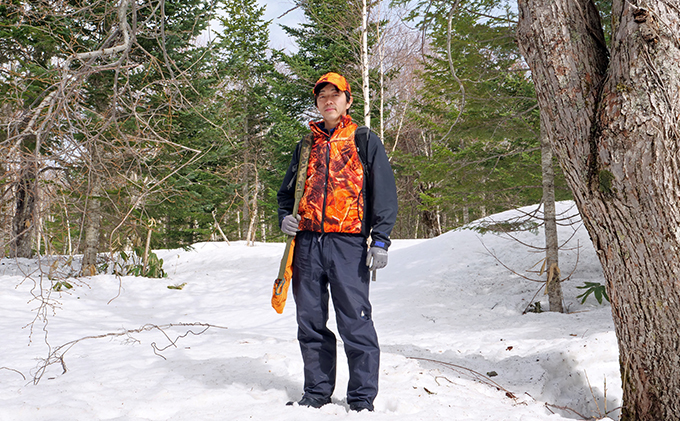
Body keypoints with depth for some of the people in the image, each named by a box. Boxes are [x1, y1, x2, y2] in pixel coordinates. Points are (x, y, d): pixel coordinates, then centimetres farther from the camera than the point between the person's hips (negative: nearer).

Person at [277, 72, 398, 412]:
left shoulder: (365, 141, 7)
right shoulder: (306, 146, 19)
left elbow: (384, 193, 2)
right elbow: (287, 190, 27)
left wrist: (380, 240, -7)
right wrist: (284, 217, 5)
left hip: (348, 243, -4)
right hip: (307, 243, 5)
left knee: (355, 323, -6)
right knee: (310, 323, 8)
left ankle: (362, 398, 4)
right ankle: (317, 391, 20)